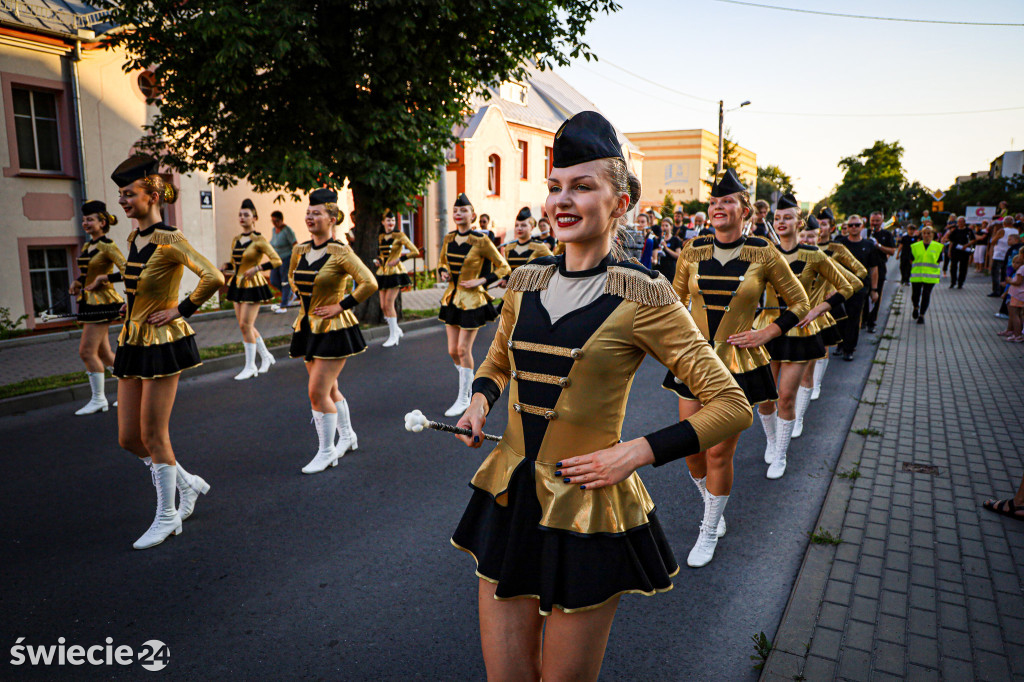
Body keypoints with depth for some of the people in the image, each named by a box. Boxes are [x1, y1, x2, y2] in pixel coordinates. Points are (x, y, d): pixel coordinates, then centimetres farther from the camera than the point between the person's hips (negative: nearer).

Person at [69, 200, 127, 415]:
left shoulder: (107, 246, -12)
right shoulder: (86, 246, 14)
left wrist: (103, 279, -21)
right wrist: (77, 283, 9)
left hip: (101, 302, -9)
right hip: (89, 302, 9)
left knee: (87, 351, -7)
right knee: (103, 352, 10)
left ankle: (98, 399, 3)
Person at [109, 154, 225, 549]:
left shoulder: (169, 240, -15)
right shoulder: (134, 238, 10)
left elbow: (214, 279, -27)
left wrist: (181, 311, -18)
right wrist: (131, 305, 16)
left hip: (162, 343, -9)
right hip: (131, 342, 9)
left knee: (153, 436, -1)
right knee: (128, 439, 11)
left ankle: (166, 518, 16)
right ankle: (189, 483, 30)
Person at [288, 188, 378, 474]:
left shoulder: (340, 252, -15)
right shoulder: (299, 250, 6)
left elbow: (369, 283, -22)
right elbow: (292, 276, 27)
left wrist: (340, 306, -18)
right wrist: (304, 298, 14)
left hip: (333, 329, -7)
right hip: (308, 327, 7)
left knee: (317, 392, -8)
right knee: (329, 389, 17)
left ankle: (326, 453, 7)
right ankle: (347, 436, 37)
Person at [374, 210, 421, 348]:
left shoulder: (399, 236, -5)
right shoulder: (380, 237, 12)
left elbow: (415, 252, -10)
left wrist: (398, 259, -15)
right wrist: (377, 260, 7)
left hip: (395, 273, -6)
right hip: (382, 273, 6)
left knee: (389, 303, -11)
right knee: (383, 306, 4)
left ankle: (394, 336, 0)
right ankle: (397, 330, 24)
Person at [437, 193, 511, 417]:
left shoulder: (481, 241, -12)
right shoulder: (448, 238, 4)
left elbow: (503, 267, -6)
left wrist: (481, 281, -15)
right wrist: (443, 272, 1)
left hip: (471, 300, -6)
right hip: (452, 298, 6)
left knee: (463, 349, -3)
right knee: (453, 350, 9)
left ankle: (463, 399, 11)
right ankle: (470, 384, 33)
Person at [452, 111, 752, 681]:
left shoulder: (641, 297, -11)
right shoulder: (526, 283, 4)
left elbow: (733, 407, -9)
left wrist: (636, 452, -17)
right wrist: (481, 401, 2)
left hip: (587, 512, -4)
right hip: (511, 500, 5)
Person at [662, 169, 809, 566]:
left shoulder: (763, 254, -6)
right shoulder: (692, 252, 0)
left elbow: (800, 303, 5)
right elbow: (675, 302, 15)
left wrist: (766, 334, -5)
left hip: (739, 365, -3)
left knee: (719, 453, 2)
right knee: (691, 448, 8)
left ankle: (710, 532, 24)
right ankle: (713, 510, 38)